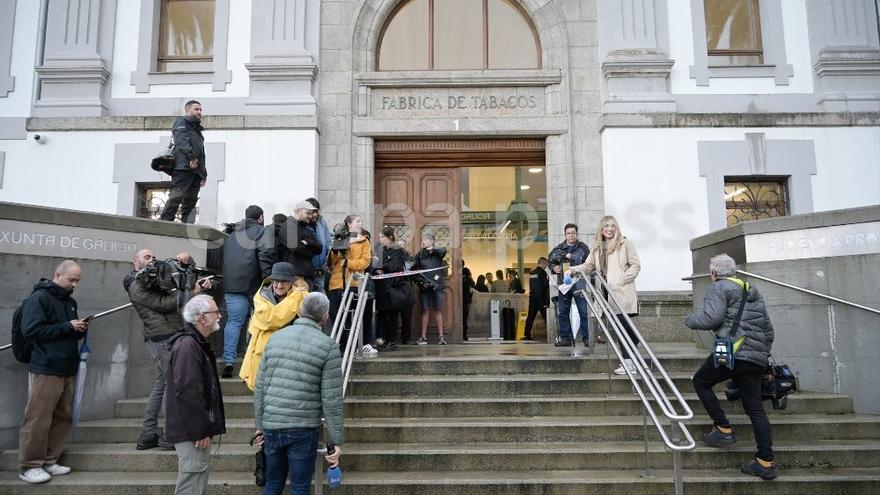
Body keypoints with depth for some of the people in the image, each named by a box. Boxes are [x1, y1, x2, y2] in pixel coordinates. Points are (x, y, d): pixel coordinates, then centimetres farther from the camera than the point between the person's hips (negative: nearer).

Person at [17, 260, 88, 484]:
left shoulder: (70, 301, 17)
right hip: (45, 369, -7)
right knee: (38, 419, -3)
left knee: (63, 418, 8)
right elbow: (31, 330, -15)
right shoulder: (38, 298, -6)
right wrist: (67, 327, -16)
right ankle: (29, 466, 8)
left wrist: (80, 330, 6)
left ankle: (49, 461, 19)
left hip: (68, 369, 7)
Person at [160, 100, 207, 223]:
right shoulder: (182, 122, 11)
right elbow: (182, 140, -9)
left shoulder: (197, 130, 34)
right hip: (184, 166, -8)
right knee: (177, 195, -18)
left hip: (196, 169, 8)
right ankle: (164, 221, -23)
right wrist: (191, 156, -22)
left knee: (191, 200, 1)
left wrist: (204, 174, 20)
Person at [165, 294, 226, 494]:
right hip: (191, 432, -10)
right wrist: (199, 431, -21)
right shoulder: (187, 345, -19)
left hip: (197, 429, 10)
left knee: (199, 479, 18)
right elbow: (187, 392, -25)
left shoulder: (197, 343, 15)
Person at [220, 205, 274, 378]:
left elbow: (223, 257, 20)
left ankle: (228, 361, -9)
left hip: (231, 284, 4)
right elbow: (266, 255, -14)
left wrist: (226, 279, 21)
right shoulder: (262, 232, 0)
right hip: (253, 283, -4)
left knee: (233, 321, 2)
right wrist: (268, 278, -12)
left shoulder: (231, 234, 20)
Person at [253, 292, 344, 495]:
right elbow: (331, 400, -10)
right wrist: (336, 440, -3)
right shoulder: (328, 346, -8)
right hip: (303, 429, -4)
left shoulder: (275, 337, 6)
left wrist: (259, 424, 18)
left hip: (271, 426, 4)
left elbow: (260, 387, 8)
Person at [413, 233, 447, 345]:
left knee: (438, 311, 2)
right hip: (424, 286, 1)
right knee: (425, 311, 3)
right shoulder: (419, 255, 8)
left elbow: (444, 250, -17)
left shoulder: (437, 253, 5)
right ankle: (423, 337, 6)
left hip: (437, 285, -1)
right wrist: (417, 278, -14)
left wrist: (432, 249, -22)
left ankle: (441, 336, 5)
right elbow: (413, 268, 1)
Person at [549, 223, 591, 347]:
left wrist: (572, 257, -15)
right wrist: (553, 268, -5)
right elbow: (550, 261, 17)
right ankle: (565, 337, 15)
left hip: (579, 284, -3)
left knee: (584, 312, -3)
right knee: (562, 312, 6)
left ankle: (587, 337, 4)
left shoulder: (583, 247, 2)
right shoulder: (558, 249, 10)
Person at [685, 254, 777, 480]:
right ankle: (765, 462, 6)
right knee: (755, 408, 8)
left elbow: (712, 317, -15)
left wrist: (690, 320, 3)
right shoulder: (753, 293, 24)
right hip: (757, 358, 8)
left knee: (701, 382, 15)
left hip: (733, 351, -7)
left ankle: (723, 429, 8)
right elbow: (768, 329, 26)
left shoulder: (719, 288, 0)